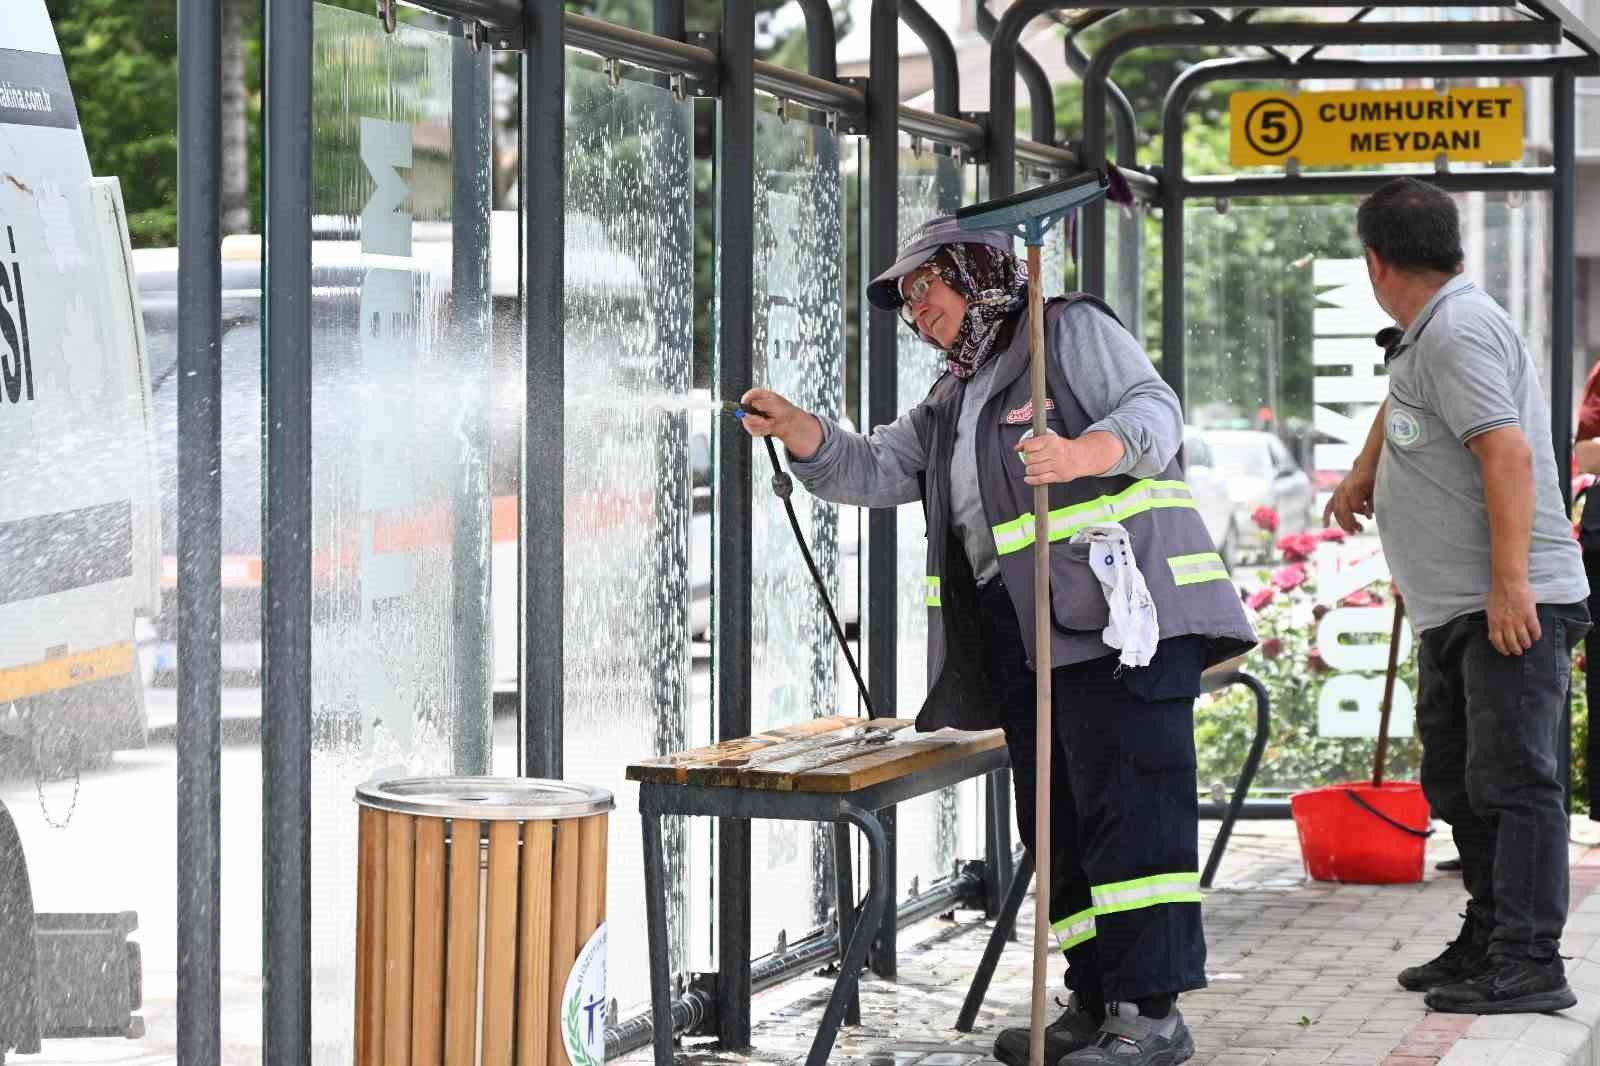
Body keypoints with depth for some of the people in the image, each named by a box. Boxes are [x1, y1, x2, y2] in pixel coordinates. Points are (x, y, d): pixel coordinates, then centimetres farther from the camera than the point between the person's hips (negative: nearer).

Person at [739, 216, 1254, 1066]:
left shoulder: (1071, 330, 5)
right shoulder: (952, 404, 28)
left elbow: (1153, 410, -9)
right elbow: (875, 468, 18)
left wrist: (1080, 453, -29)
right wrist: (795, 430, -1)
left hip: (1119, 615, -9)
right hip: (1021, 640, 9)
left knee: (1129, 803, -13)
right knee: (1058, 822, 8)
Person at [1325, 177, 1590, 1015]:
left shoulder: (1459, 330, -16)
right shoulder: (1423, 335, 17)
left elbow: (1508, 453, -26)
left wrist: (1509, 584, -29)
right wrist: (1361, 475, 54)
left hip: (1512, 607, -11)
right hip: (1455, 609, 11)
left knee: (1510, 780, -12)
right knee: (1456, 781, 16)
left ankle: (1527, 963, -14)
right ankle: (1486, 941, 25)